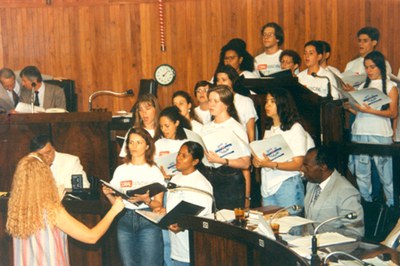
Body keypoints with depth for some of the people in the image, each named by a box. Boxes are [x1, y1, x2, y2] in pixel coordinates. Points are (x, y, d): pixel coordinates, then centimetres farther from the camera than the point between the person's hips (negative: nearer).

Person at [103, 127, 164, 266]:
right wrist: (108, 194, -8)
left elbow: (158, 205, 0)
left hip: (148, 220, -3)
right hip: (125, 220, 3)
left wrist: (146, 200, -19)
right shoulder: (120, 170, 9)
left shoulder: (154, 171, 2)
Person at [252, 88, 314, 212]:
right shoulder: (268, 129, 18)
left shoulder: (295, 128, -3)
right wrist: (257, 161, -1)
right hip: (267, 186, 6)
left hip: (287, 184, -6)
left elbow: (298, 164, -11)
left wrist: (272, 165, -23)